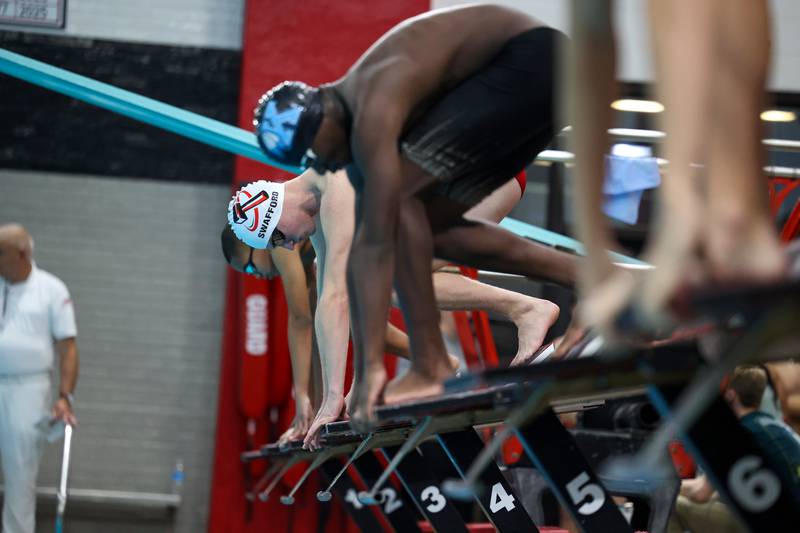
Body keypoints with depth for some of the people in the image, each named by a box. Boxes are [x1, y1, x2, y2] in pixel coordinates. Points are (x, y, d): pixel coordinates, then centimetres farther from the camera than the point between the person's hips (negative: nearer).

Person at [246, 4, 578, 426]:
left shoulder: (371, 115, -23)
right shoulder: (356, 123, 7)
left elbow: (378, 244, -27)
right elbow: (363, 250, 10)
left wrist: (373, 366, -26)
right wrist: (362, 374, 11)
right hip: (533, 75, 10)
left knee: (399, 192, -16)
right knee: (432, 224, 11)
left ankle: (430, 368, -14)